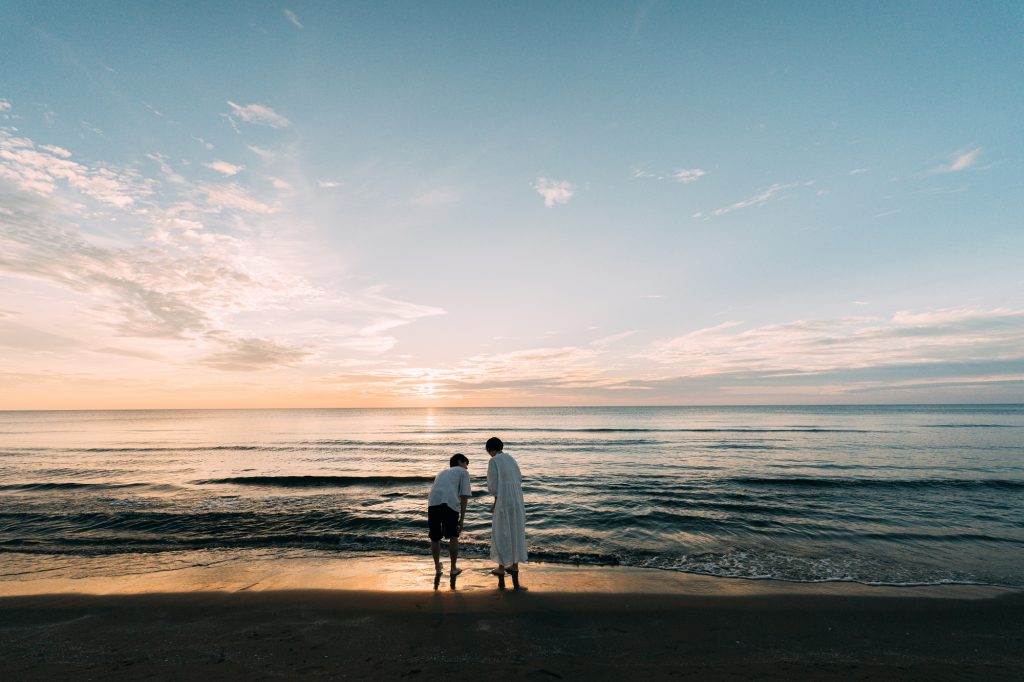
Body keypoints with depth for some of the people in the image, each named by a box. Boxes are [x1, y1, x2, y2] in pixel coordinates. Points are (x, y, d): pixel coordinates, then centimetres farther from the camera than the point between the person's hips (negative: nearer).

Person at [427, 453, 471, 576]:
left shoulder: (442, 473, 37)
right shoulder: (463, 472, 20)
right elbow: (464, 496, 8)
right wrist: (462, 518, 9)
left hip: (433, 503, 4)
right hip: (450, 503, -4)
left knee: (435, 537, 21)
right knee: (453, 536, 15)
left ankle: (437, 567, 33)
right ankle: (453, 569, 21)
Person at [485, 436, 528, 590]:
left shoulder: (493, 461, -9)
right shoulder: (511, 459, 11)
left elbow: (493, 485, -12)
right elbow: (519, 479, 13)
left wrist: (495, 502, 3)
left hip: (503, 501, -6)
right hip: (517, 500, 6)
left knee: (501, 534, 7)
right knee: (516, 532, 15)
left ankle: (502, 567, 14)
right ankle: (514, 565, 25)